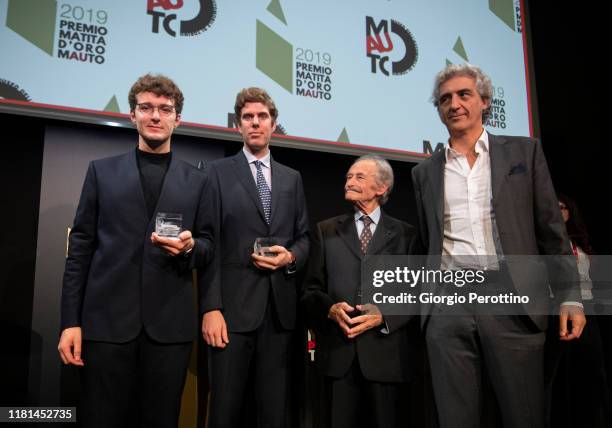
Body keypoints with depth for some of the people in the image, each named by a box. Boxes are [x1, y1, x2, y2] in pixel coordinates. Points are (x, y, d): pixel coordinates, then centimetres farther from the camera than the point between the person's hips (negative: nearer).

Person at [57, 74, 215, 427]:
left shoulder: (197, 181, 11)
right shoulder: (102, 171, 9)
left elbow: (209, 248, 11)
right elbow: (80, 248, 5)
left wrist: (189, 247, -13)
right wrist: (71, 320, -1)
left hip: (170, 324, 1)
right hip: (107, 320, 0)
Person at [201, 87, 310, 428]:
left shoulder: (292, 178, 15)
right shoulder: (219, 172, 4)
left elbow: (304, 237, 16)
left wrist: (291, 257, -7)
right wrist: (211, 307, -11)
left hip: (280, 307, 3)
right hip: (233, 306, -3)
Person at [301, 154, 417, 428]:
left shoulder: (406, 234, 7)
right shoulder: (326, 230, 12)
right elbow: (311, 289, 9)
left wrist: (384, 315, -13)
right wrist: (330, 308, -10)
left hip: (385, 350, -1)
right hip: (338, 351, 1)